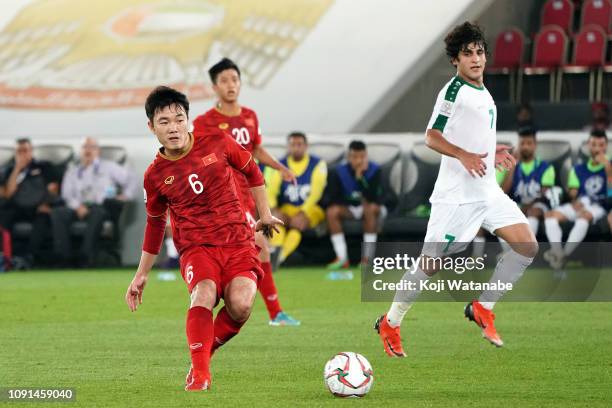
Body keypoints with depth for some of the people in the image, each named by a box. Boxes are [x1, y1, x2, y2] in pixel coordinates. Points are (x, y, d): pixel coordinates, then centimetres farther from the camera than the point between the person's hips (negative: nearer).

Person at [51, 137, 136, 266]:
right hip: (78, 207, 2)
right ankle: (64, 257, -35)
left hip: (101, 206, -2)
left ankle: (86, 258, -43)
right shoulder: (73, 171, 26)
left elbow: (130, 178, 20)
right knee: (57, 213, -30)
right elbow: (67, 194, 12)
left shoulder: (108, 167, 22)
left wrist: (127, 194, 3)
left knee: (97, 213, -42)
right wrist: (77, 205, -8)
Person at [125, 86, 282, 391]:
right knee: (204, 294, -33)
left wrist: (264, 214, 19)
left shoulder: (216, 142, -2)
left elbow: (251, 170, 17)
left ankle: (206, 351, 1)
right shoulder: (155, 175, 1)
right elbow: (155, 224, 17)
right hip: (196, 246, 0)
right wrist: (141, 274, 21)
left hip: (237, 241, 1)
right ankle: (199, 374, -27)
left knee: (241, 303, -27)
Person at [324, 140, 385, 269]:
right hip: (349, 209, 2)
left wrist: (360, 177, -34)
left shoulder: (374, 170, -15)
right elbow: (330, 199, -14)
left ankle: (367, 257, -32)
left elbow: (373, 198, -26)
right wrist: (359, 200, -22)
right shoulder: (339, 172, -10)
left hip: (372, 209, -2)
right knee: (332, 211, -27)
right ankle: (342, 258, -29)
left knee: (372, 208, -36)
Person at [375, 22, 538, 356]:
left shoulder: (483, 93, 16)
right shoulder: (454, 90, -10)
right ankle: (390, 323, 13)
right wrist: (464, 156, -32)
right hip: (456, 195, -8)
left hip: (488, 191, 8)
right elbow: (432, 137, -19)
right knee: (431, 263, -4)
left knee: (528, 246, -4)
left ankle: (482, 308, 5)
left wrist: (492, 153, 15)